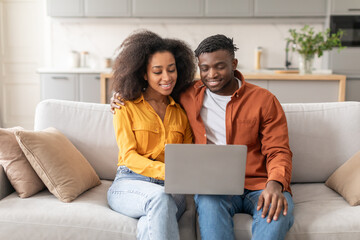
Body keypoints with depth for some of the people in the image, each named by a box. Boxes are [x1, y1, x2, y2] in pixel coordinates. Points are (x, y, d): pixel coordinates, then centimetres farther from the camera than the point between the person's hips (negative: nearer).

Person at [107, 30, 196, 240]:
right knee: (159, 198, -37)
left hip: (172, 188, 2)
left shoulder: (182, 111, 16)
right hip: (130, 183, -1)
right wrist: (166, 170, -25)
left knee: (154, 221, -36)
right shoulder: (126, 107, 5)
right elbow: (129, 156, -6)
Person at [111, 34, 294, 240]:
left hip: (258, 185, 0)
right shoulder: (188, 96, 11)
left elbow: (278, 151, 2)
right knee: (208, 203, -35)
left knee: (280, 208, -33)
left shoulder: (264, 100, 5)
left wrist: (275, 184, -19)